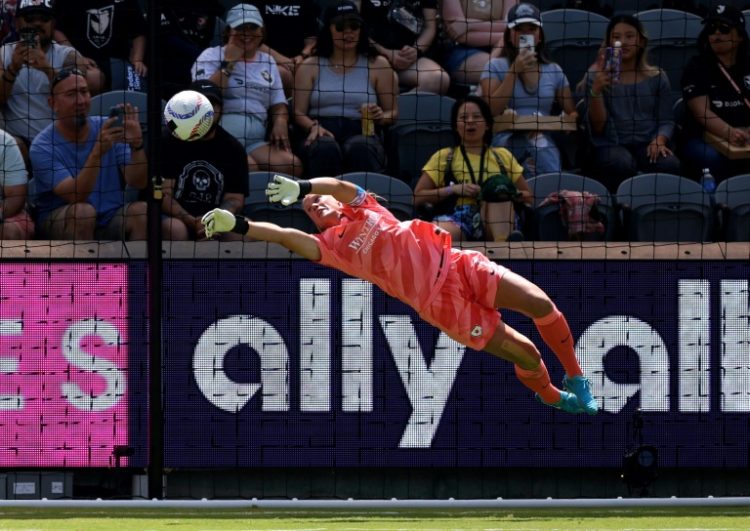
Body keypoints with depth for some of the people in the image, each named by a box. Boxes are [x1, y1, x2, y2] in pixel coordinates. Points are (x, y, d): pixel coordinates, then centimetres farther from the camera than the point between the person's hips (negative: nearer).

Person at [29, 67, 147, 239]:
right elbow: (75, 196, -26)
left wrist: (137, 146, -28)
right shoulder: (43, 146, -14)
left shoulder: (107, 128, -3)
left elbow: (138, 183, -9)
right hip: (59, 223, -3)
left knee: (142, 210, -26)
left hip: (110, 219, 3)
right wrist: (98, 153, -39)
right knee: (82, 211, -35)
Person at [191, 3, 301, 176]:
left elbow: (278, 104, 24)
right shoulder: (211, 56, 10)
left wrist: (280, 123, 1)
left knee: (292, 166, -25)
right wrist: (228, 63, -5)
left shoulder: (267, 62, 25)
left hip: (255, 141, 5)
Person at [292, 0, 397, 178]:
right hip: (323, 133, 0)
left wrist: (380, 116, -6)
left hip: (362, 132, 0)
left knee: (360, 148, -38)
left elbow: (393, 113, 18)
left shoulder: (377, 65, 16)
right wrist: (313, 127, -12)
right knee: (325, 148, -38)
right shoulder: (310, 67, 17)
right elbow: (299, 112, 11)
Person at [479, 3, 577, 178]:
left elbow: (573, 114, 16)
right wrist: (514, 71, -9)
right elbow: (491, 111, -6)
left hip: (544, 145, 2)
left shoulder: (554, 71, 17)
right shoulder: (496, 67, 8)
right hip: (506, 143, -2)